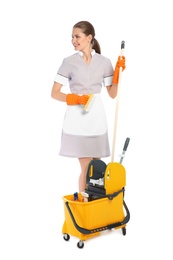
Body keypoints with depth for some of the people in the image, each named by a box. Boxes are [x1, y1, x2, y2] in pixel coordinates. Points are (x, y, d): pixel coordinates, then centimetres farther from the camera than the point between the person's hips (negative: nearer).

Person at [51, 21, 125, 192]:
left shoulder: (104, 62, 5)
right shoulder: (69, 62, 0)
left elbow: (112, 94, 7)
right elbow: (55, 93, -1)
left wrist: (118, 72, -5)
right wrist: (76, 99, -15)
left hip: (96, 118, 3)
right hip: (77, 119, -2)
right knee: (86, 167, -5)